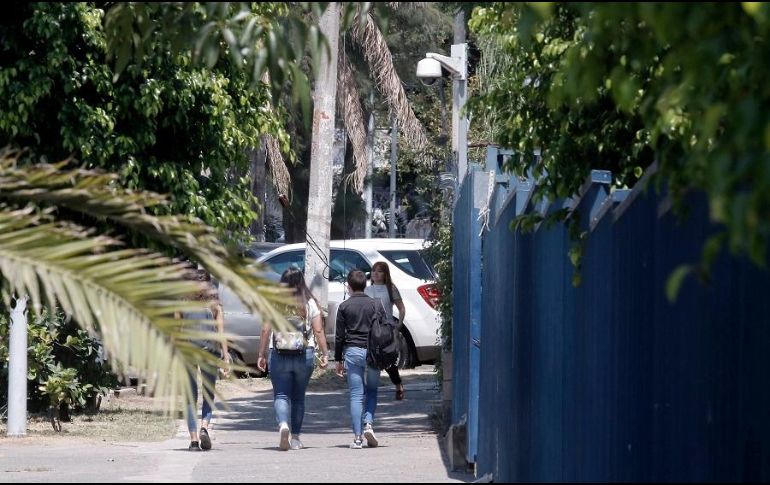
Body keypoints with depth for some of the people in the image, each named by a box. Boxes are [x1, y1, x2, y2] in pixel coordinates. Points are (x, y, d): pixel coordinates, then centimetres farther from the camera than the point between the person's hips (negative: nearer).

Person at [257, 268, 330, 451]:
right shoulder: (309, 303, 0)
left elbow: (265, 331, -4)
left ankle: (283, 424, -27)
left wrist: (261, 355, 2)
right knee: (298, 396, 14)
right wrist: (325, 353, 4)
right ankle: (295, 437, 17)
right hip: (305, 355, 1)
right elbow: (318, 331, -2)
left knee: (281, 395, 1)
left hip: (279, 355, -1)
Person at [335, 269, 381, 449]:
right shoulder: (374, 305, 3)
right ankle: (369, 424, -7)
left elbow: (339, 336, 1)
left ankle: (357, 437, -3)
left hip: (352, 352, -1)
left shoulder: (344, 306, 1)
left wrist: (338, 360, 8)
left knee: (356, 395, 1)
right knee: (372, 391, 15)